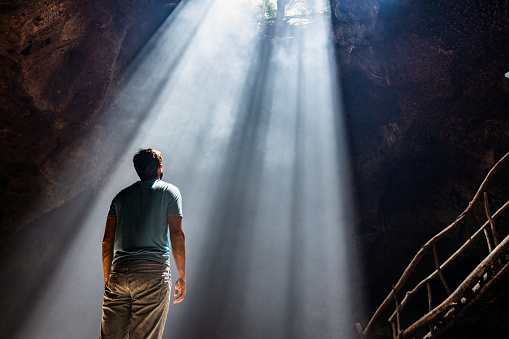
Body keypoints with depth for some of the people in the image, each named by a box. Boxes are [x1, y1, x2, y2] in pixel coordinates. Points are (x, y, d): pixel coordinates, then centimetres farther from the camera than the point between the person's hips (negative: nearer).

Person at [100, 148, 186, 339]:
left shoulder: (121, 195, 18)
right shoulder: (169, 191, 7)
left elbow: (107, 240, 14)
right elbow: (177, 235, -3)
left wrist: (107, 277, 21)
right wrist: (182, 277, 1)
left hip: (119, 272, 4)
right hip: (153, 273, -4)